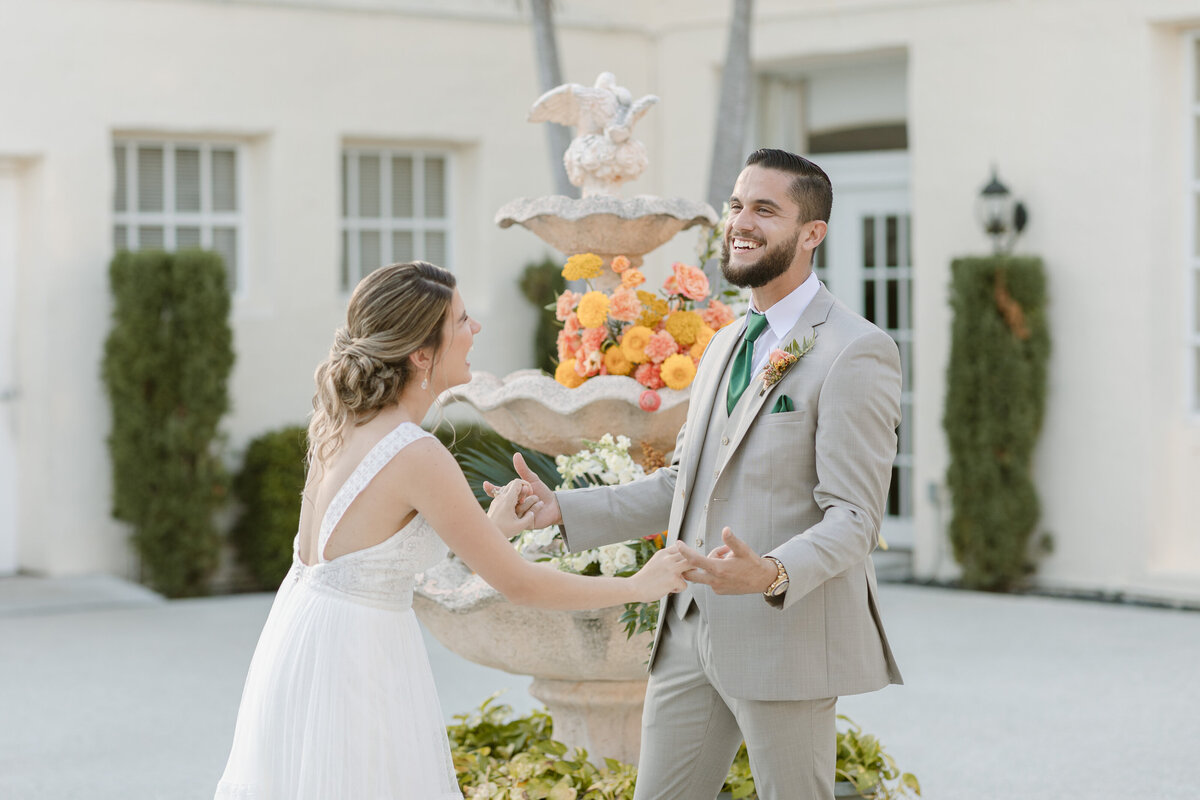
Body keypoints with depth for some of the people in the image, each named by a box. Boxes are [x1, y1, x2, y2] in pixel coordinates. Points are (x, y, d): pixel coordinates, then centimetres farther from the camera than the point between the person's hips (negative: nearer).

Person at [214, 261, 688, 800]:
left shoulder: (344, 419, 2)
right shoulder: (417, 456, -22)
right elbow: (517, 583, -16)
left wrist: (487, 529, 18)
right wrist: (639, 585, -4)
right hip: (352, 658, -9)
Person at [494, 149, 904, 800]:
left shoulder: (858, 352, -12)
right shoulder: (724, 346, 16)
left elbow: (852, 518, -18)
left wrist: (773, 574, -37)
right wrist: (563, 509, 10)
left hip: (787, 630, -8)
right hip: (690, 627, 8)